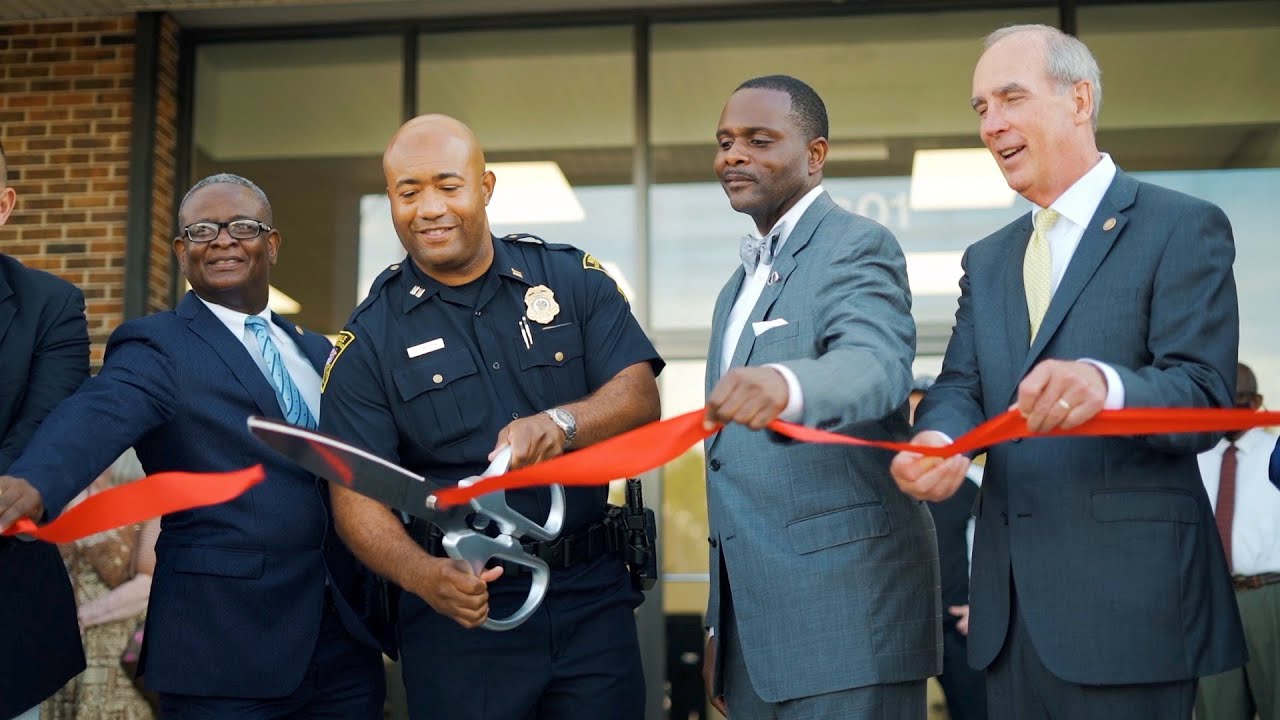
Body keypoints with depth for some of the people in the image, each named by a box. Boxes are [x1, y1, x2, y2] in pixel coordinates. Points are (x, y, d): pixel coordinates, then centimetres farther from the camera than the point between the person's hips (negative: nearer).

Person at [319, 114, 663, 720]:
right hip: (461, 611, -1)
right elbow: (357, 494, -7)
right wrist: (423, 574, -26)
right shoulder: (368, 339, -2)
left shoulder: (574, 279, 2)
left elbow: (640, 398, -5)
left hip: (594, 599, 2)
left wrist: (562, 423, -26)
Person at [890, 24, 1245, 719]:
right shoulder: (986, 259, 18)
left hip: (1125, 600, -6)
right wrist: (937, 439, -17)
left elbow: (1204, 395, -13)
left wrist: (1105, 386, -35)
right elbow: (961, 384, 7)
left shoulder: (1183, 227, -3)